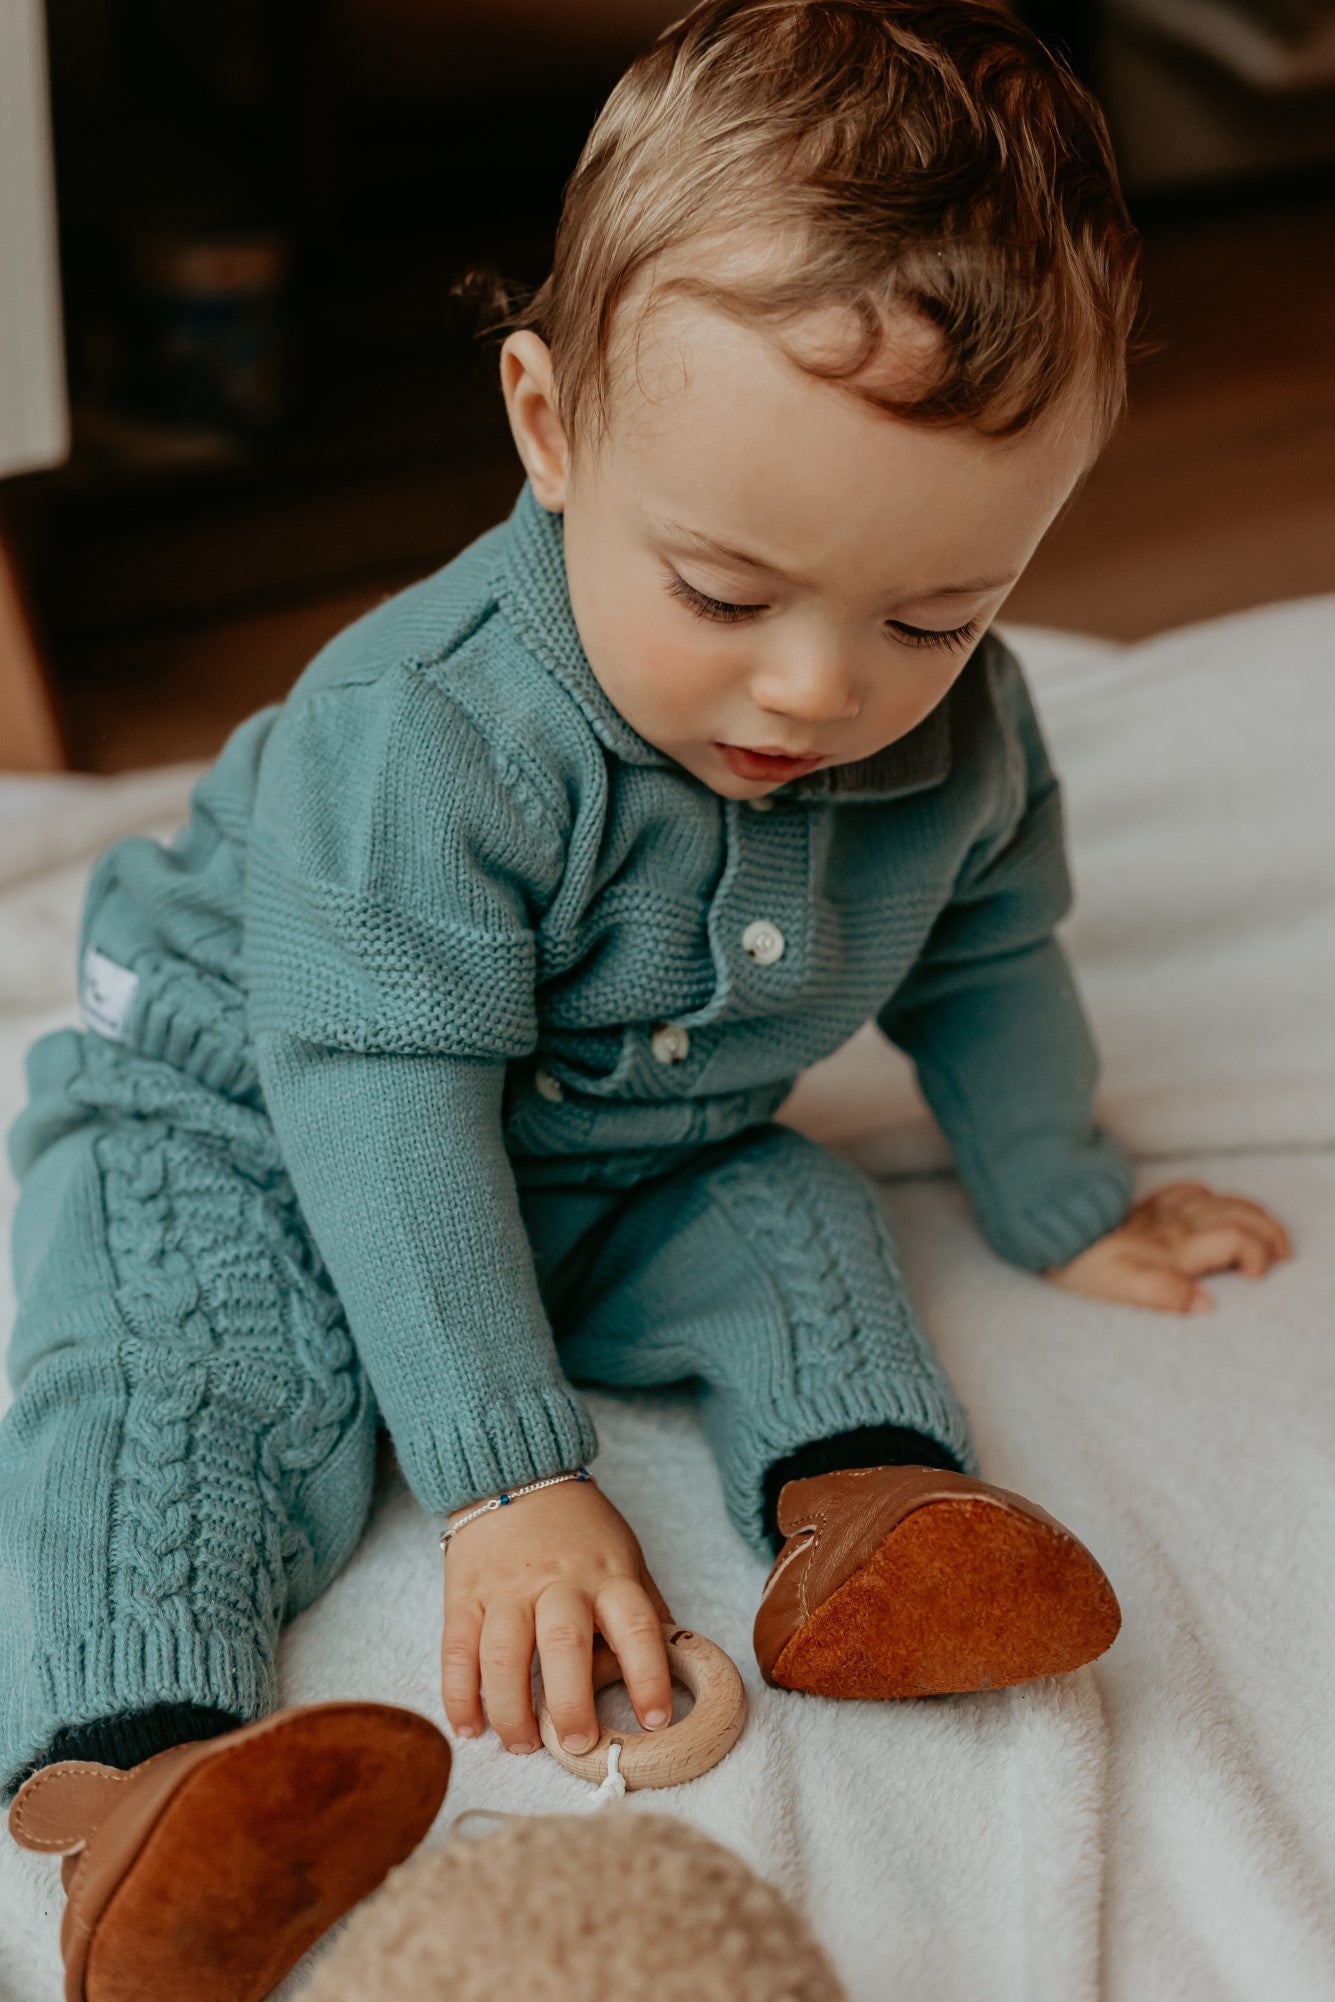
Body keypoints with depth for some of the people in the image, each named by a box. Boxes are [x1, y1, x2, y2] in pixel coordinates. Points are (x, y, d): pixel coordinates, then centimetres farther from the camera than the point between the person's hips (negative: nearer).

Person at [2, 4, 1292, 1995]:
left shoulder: (959, 734, -15)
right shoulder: (430, 734, -35)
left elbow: (979, 959, 6)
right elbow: (391, 1100, -34)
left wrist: (1067, 1203, 18)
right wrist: (511, 1475, -36)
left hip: (614, 1170, 6)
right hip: (247, 1120, -6)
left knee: (799, 1223, -11)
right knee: (186, 1370, -27)